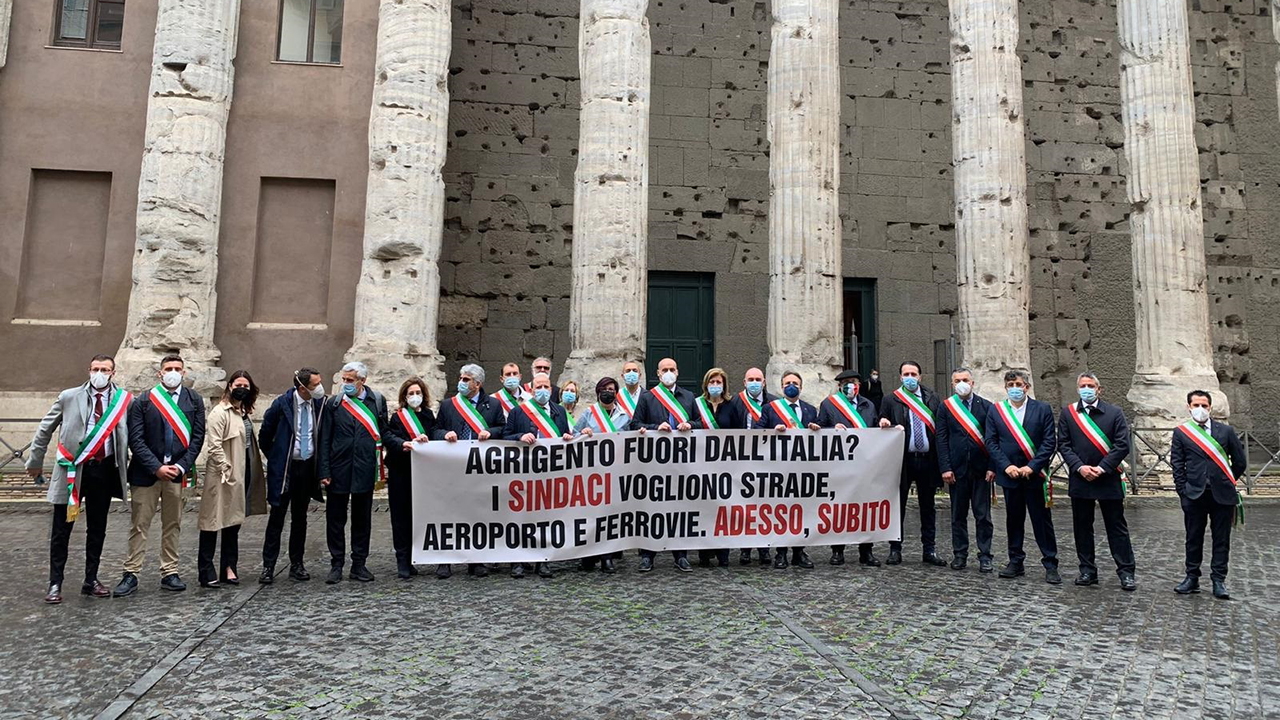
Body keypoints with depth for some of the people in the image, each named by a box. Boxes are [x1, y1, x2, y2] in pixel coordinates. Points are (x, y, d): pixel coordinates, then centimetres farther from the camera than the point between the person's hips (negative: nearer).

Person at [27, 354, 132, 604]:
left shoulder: (124, 400, 0)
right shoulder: (69, 397, -1)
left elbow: (129, 435, 5)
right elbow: (45, 429, 8)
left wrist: (126, 467, 2)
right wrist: (35, 461, 13)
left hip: (104, 470, 1)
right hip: (73, 469, -1)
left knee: (97, 529, 11)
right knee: (61, 529, 5)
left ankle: (91, 581, 24)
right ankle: (55, 584, 17)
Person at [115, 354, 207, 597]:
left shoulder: (194, 401, 5)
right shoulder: (142, 402, -1)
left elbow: (197, 437, 2)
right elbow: (136, 440, -5)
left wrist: (181, 466, -9)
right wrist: (157, 468, -13)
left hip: (177, 471, 2)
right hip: (146, 472, -2)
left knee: (172, 525, 9)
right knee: (139, 525, 4)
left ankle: (169, 573, 17)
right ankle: (131, 574, 12)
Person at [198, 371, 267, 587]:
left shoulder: (245, 413, 15)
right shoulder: (219, 412, -10)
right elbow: (214, 446, -17)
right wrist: (227, 470, -19)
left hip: (242, 474, 8)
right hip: (223, 475, -8)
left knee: (234, 522, 13)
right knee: (212, 522, 0)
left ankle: (228, 568, 20)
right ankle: (206, 572, 7)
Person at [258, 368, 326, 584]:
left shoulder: (319, 404, -2)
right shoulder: (282, 404, -11)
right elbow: (265, 434, 1)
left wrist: (318, 462, 9)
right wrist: (275, 459, 7)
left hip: (307, 467, 3)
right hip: (284, 469, -3)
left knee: (300, 518, 11)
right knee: (277, 518, 1)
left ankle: (297, 564, 20)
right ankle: (268, 566, 10)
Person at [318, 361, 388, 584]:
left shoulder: (377, 401, 2)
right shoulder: (334, 404, 0)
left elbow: (384, 434, 5)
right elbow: (325, 440, 0)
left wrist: (382, 466, 0)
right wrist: (324, 472, -6)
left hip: (365, 469, 1)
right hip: (339, 469, 0)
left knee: (362, 519, 10)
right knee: (335, 519, 6)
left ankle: (359, 564, 21)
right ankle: (336, 564, 19)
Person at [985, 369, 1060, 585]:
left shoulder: (1042, 409, 1)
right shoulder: (995, 410, 4)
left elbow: (1050, 442, -4)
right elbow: (991, 442, 2)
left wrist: (1032, 467, -13)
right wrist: (1006, 466, -10)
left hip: (1035, 475, -2)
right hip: (1009, 474, 2)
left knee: (1042, 521, 3)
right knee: (1013, 520, 11)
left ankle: (1050, 565, 12)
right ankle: (1015, 562, 21)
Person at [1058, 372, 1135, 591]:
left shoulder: (1114, 413, 1)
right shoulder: (1068, 413, 6)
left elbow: (1122, 445, -5)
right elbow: (1063, 444, 2)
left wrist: (1102, 468, -13)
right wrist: (1079, 467, -11)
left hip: (1108, 479, -2)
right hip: (1079, 479, 2)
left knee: (1117, 527, 5)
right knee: (1082, 527, 8)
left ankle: (1126, 572, 12)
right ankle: (1087, 570, 18)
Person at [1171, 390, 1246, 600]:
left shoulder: (1226, 431, 4)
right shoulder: (1181, 433, 2)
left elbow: (1240, 462, 11)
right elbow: (1177, 465, 2)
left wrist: (1226, 482, 15)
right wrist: (1184, 492, -2)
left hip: (1222, 495, 1)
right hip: (1194, 494, 0)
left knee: (1221, 539, 6)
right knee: (1194, 538, 7)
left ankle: (1218, 580, 14)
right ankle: (1192, 578, 16)